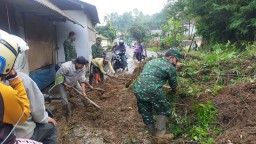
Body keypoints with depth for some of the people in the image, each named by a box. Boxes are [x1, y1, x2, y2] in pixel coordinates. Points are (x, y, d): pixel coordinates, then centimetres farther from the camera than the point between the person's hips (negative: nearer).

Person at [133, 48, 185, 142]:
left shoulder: (151, 61, 27)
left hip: (138, 90, 7)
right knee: (163, 110, 15)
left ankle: (153, 135, 30)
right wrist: (175, 90, 39)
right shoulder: (171, 67, 7)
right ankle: (160, 134, 10)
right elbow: (173, 85, 16)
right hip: (152, 90, -6)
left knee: (146, 114, 18)